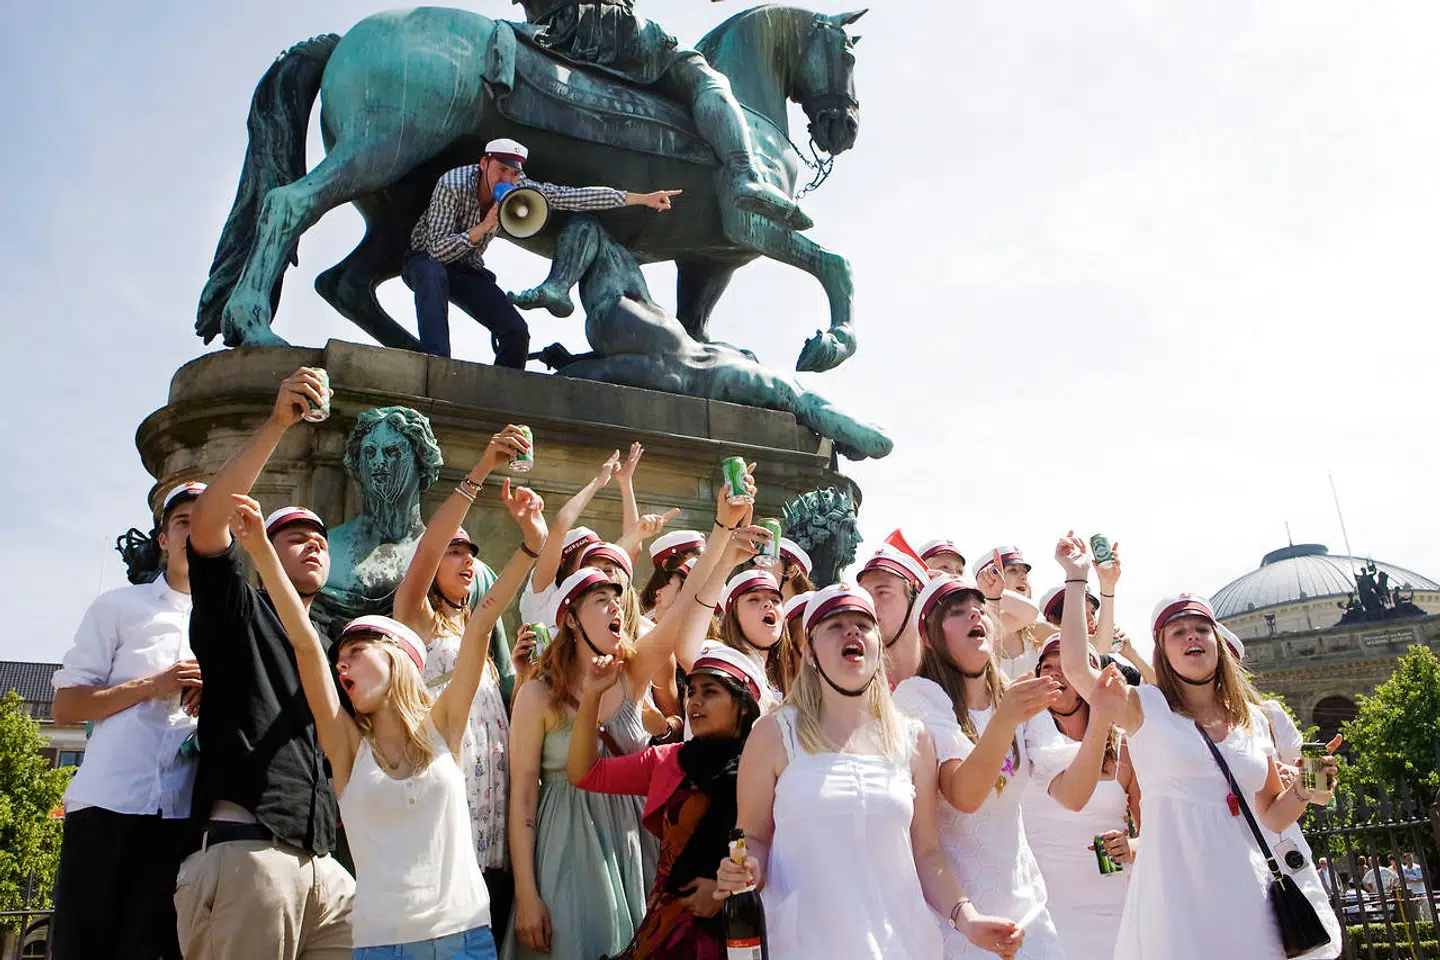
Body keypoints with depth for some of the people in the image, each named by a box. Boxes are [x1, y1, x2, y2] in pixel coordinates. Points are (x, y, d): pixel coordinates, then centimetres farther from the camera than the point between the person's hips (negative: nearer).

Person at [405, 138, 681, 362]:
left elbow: (575, 197, -20)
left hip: (467, 270, 4)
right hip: (425, 260, -4)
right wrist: (484, 227, -45)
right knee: (434, 274, -41)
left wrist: (643, 199, -23)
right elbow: (438, 250, -34)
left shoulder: (518, 187, -17)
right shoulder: (452, 185, -29)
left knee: (517, 332, -12)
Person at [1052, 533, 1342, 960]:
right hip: (1175, 893, -4)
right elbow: (1077, 668, -18)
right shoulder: (1148, 708, 0)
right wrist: (1076, 578, -13)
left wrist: (1302, 791, -3)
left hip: (1245, 894, 4)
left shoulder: (1253, 720, 11)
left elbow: (1272, 816, 20)